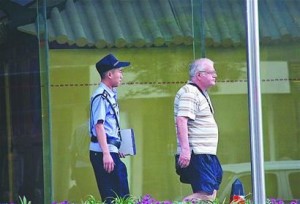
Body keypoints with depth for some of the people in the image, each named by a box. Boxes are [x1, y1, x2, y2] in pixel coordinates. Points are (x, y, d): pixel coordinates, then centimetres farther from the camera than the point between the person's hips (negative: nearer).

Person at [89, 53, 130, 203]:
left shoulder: (110, 94, 15)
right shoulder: (101, 96, -13)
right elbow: (99, 126, -20)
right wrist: (106, 154, -25)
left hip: (111, 151, 9)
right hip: (103, 152, -9)